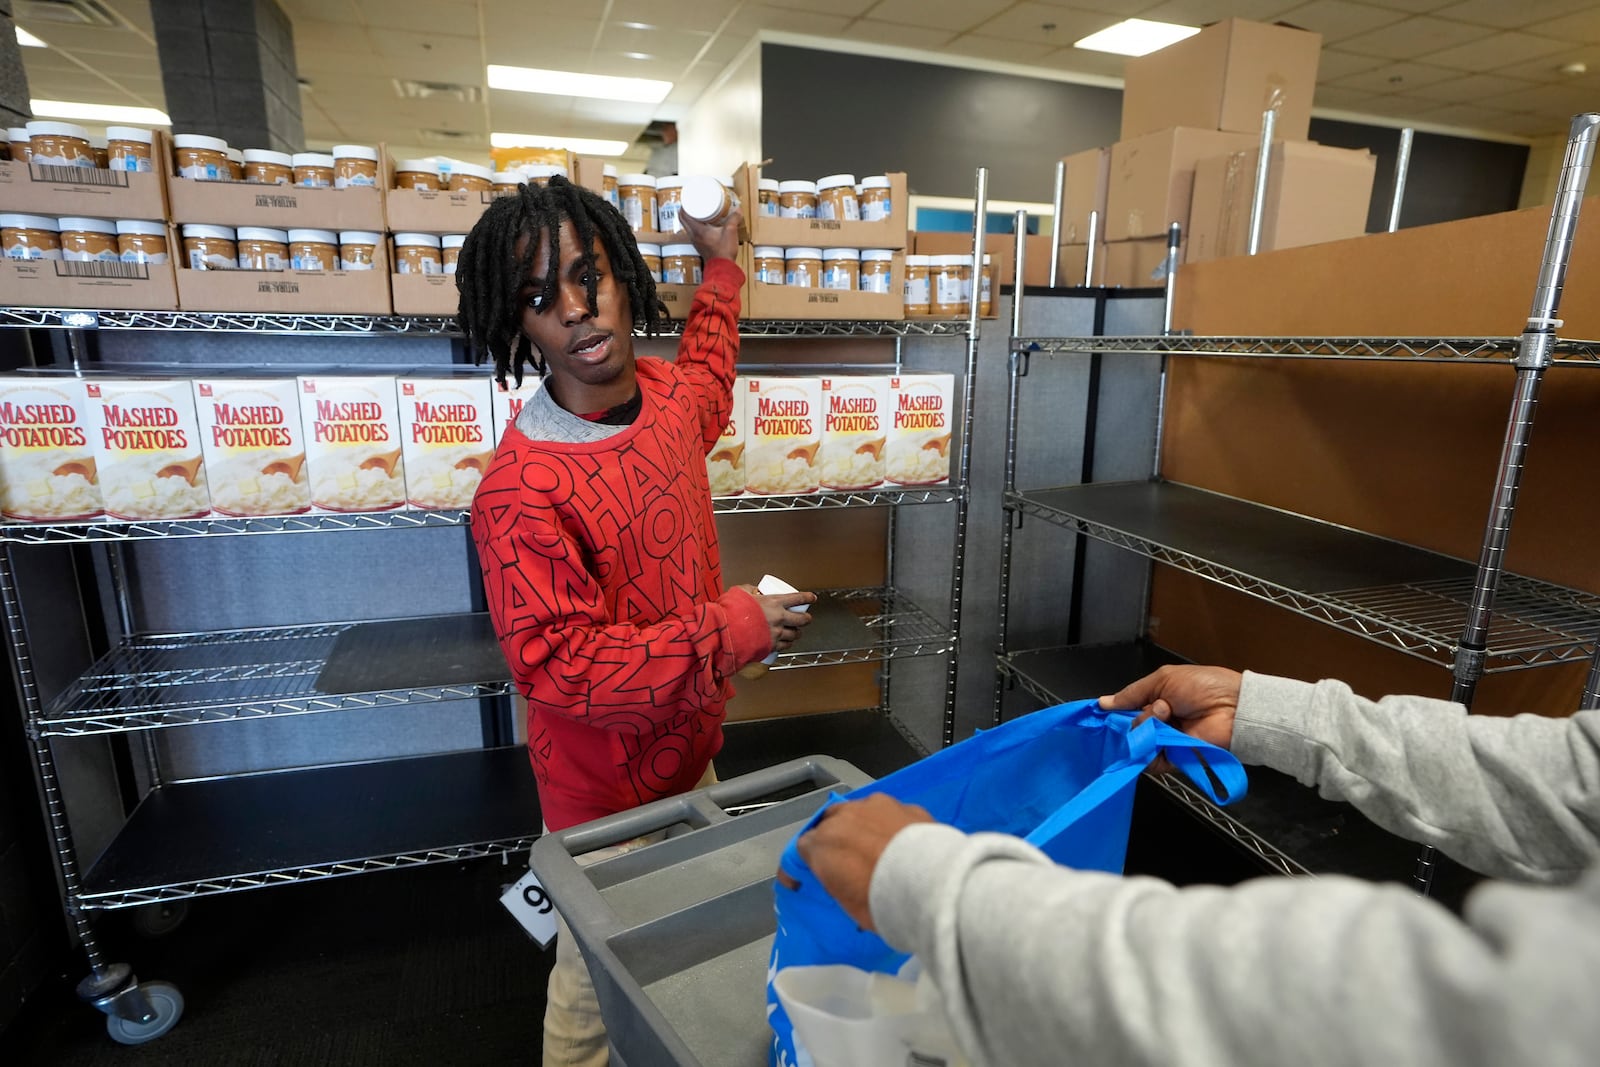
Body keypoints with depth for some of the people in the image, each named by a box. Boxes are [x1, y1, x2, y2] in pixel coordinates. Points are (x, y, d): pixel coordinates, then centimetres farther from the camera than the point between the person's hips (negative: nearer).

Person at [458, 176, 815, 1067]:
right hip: (606, 792, -7)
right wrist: (729, 631, -28)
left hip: (690, 751, 7)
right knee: (599, 990, 19)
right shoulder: (520, 492, -29)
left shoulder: (667, 394, -5)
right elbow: (556, 666, -28)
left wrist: (722, 265, 24)